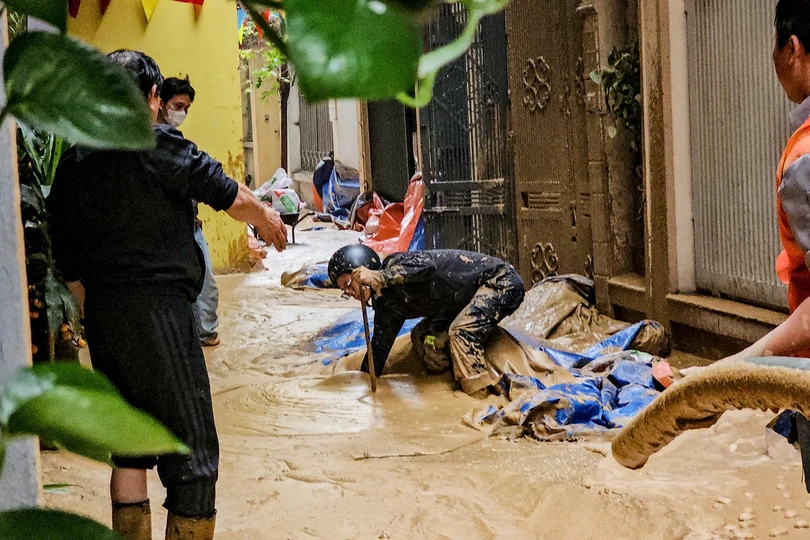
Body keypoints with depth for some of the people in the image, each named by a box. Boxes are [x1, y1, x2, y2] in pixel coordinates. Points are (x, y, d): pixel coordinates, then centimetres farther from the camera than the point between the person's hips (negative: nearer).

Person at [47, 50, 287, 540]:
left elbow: (69, 264, 12)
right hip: (158, 312, -7)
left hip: (101, 316, 7)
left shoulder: (73, 163, 9)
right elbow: (229, 195, -1)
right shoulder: (159, 145, -11)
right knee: (192, 451, 0)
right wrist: (267, 218, 19)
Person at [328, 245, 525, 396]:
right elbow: (380, 344, 17)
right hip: (468, 299, 10)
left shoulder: (397, 264, -22)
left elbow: (427, 266, -44)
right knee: (423, 336, 3)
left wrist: (378, 278, -44)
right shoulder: (386, 305, 6)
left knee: (461, 332, -29)